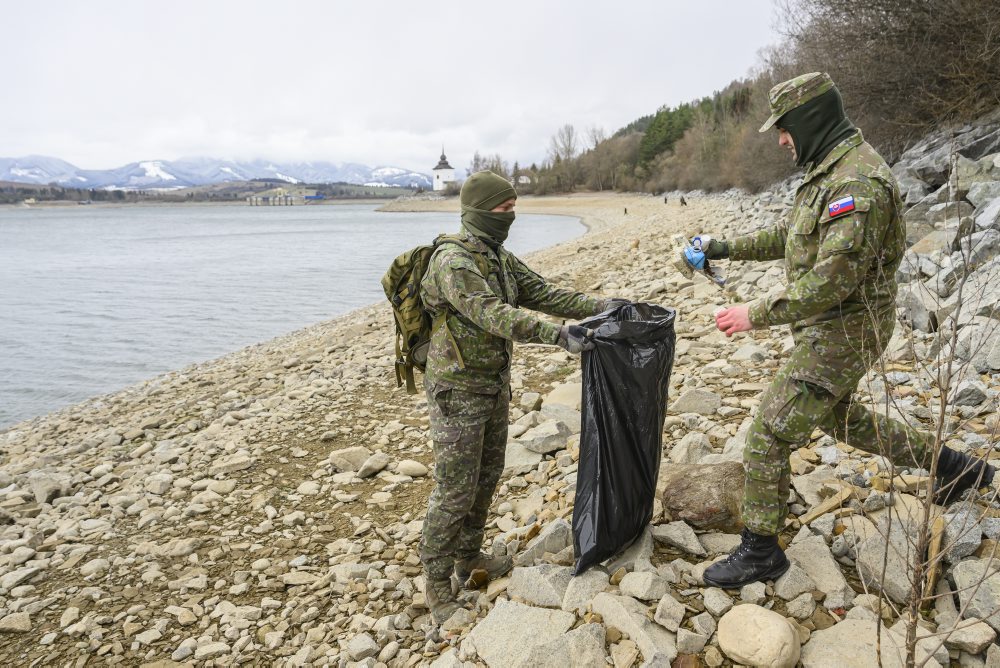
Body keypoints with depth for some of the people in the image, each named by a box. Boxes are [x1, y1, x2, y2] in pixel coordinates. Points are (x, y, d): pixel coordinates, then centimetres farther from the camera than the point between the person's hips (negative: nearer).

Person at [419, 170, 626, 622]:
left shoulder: (499, 258, 8)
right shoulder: (452, 263, -22)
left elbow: (541, 293, 9)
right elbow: (494, 315, -33)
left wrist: (597, 306, -1)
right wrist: (559, 336, -39)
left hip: (494, 383, 9)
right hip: (458, 391, -9)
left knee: (487, 477, 19)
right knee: (455, 490, -1)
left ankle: (468, 556, 38)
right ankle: (436, 584, 16)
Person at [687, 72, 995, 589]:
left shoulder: (858, 183, -24)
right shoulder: (828, 170, 10)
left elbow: (832, 281, -30)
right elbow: (789, 236, 22)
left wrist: (756, 314, -26)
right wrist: (728, 248, 15)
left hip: (842, 333, -11)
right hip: (829, 329, 11)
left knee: (770, 434, -8)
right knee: (838, 418, 27)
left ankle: (760, 551, 6)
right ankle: (951, 466, 41)